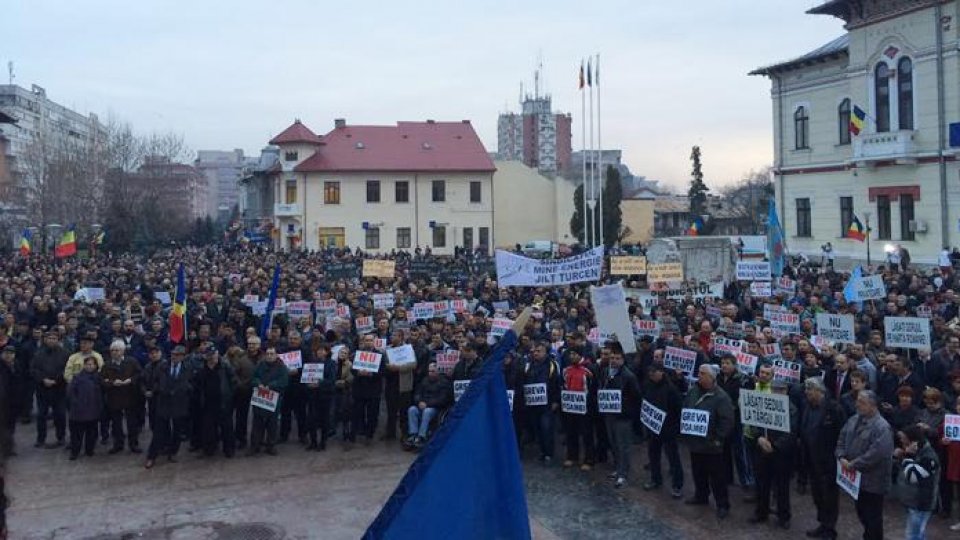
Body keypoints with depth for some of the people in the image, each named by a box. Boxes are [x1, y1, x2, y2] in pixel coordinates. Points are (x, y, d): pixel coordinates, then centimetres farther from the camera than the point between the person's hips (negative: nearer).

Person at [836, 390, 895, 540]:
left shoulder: (882, 427, -21)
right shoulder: (853, 420, 5)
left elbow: (876, 453, -29)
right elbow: (841, 439, 10)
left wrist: (853, 465, -23)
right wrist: (842, 457, -7)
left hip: (873, 481, -8)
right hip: (856, 477, 8)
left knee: (873, 517, 6)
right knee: (861, 512, 22)